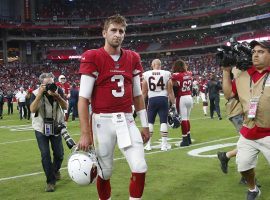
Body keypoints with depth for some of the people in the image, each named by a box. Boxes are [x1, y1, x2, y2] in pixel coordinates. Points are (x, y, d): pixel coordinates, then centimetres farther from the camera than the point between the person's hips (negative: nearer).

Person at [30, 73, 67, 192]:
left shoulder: (58, 91, -8)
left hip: (56, 127, 2)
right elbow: (32, 109, -27)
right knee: (45, 155, -8)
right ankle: (51, 181, 2)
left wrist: (57, 96, -31)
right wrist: (40, 94, -33)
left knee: (59, 154, 8)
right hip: (41, 129, -2)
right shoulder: (36, 93, -13)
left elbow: (65, 107, -15)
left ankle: (55, 170, 39)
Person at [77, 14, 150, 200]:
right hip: (103, 121, -3)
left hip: (127, 120, 4)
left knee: (140, 168, -3)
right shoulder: (92, 57, -7)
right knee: (105, 171, 8)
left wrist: (145, 125, 12)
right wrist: (85, 134, -15)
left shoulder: (133, 58, 7)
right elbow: (83, 98, -10)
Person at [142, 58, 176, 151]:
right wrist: (173, 103, 7)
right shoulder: (166, 74, -1)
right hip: (163, 99, -1)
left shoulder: (146, 74, 1)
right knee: (163, 121, 4)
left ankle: (148, 144, 11)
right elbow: (170, 91, 0)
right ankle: (164, 144, 5)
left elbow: (144, 92, 5)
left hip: (152, 99, 1)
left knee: (150, 122, 10)